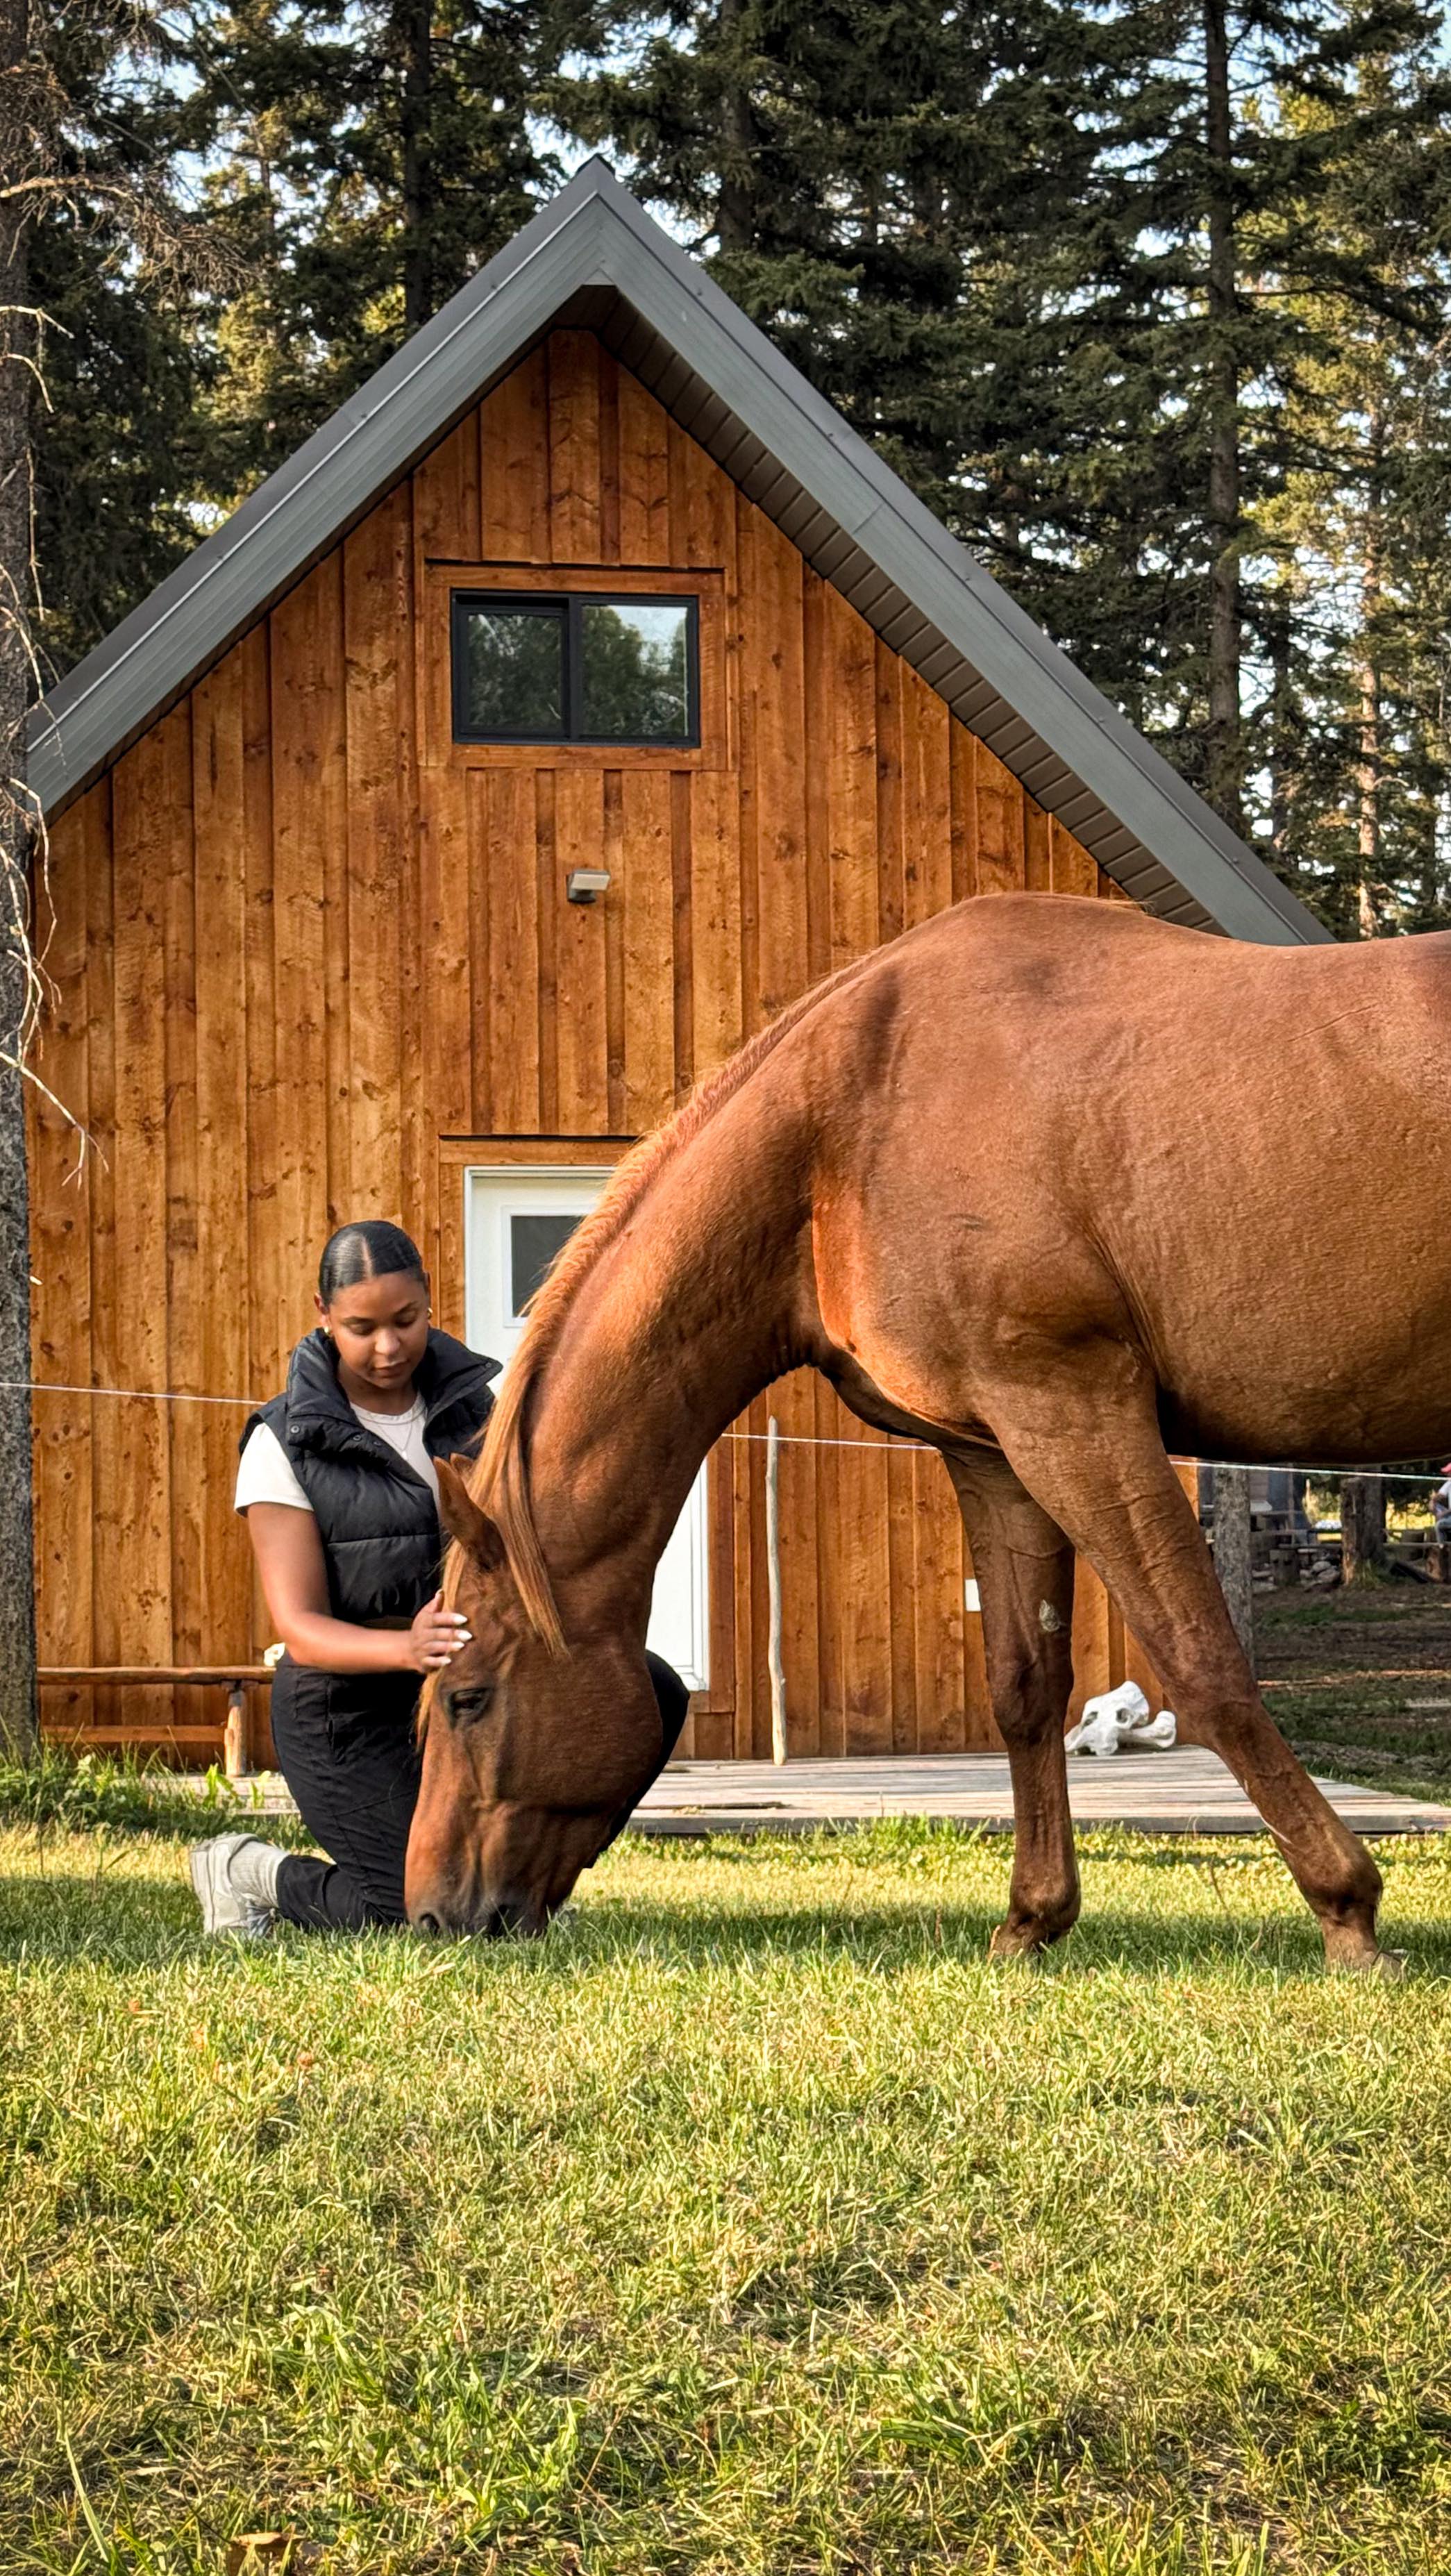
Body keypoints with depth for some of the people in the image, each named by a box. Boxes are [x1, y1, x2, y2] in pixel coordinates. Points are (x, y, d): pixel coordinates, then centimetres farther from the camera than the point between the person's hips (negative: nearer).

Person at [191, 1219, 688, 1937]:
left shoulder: (471, 1401, 5)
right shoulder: (284, 1446, -10)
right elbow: (300, 1628, -16)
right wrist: (407, 1648, -36)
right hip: (353, 1709, -5)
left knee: (650, 1693, -18)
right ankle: (250, 1871, 9)